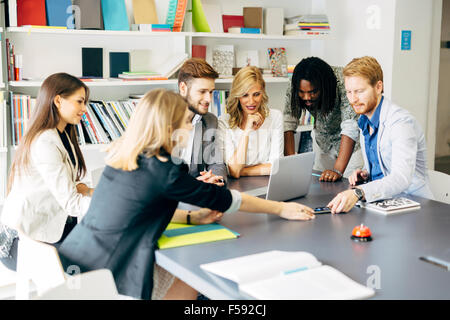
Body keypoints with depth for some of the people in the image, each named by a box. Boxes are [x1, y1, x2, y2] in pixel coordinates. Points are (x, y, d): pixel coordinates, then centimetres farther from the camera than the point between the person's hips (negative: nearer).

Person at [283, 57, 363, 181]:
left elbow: (351, 127, -39)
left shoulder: (343, 82, -35)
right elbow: (288, 123, -22)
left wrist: (338, 170, -45)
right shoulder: (293, 88, -23)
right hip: (322, 141, 3)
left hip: (352, 142, -3)